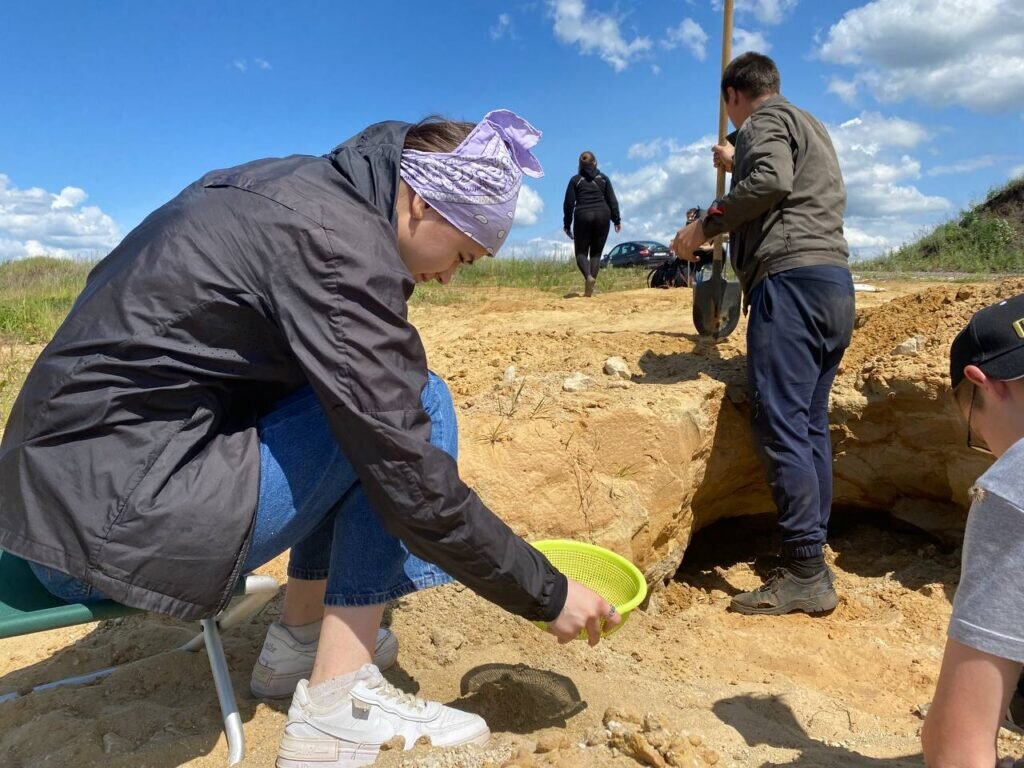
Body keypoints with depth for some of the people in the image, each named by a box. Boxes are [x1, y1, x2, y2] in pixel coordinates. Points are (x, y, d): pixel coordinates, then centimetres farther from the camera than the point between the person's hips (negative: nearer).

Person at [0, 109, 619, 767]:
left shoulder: (298, 186, 8)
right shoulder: (340, 244, -20)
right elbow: (410, 480, -21)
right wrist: (548, 595, -8)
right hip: (109, 522, -9)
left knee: (361, 417, 15)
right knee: (418, 405, -11)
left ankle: (301, 638, 17)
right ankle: (337, 707, -6)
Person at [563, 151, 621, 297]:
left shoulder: (575, 180, 5)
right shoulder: (603, 178, 10)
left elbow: (568, 204, 1)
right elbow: (612, 200, 6)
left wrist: (567, 224, 6)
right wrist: (616, 220, 11)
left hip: (583, 216, -2)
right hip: (602, 215, 2)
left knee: (581, 252, 6)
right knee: (596, 252, 8)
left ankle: (588, 277, -24)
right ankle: (590, 288, -3)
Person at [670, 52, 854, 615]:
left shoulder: (766, 121, 3)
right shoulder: (810, 126, 31)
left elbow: (771, 181, -18)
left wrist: (706, 224, -9)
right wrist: (739, 165, 58)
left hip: (792, 279, -10)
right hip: (835, 280, 10)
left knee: (781, 426, -13)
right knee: (810, 426, 8)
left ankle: (805, 573, -13)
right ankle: (811, 560, 11)